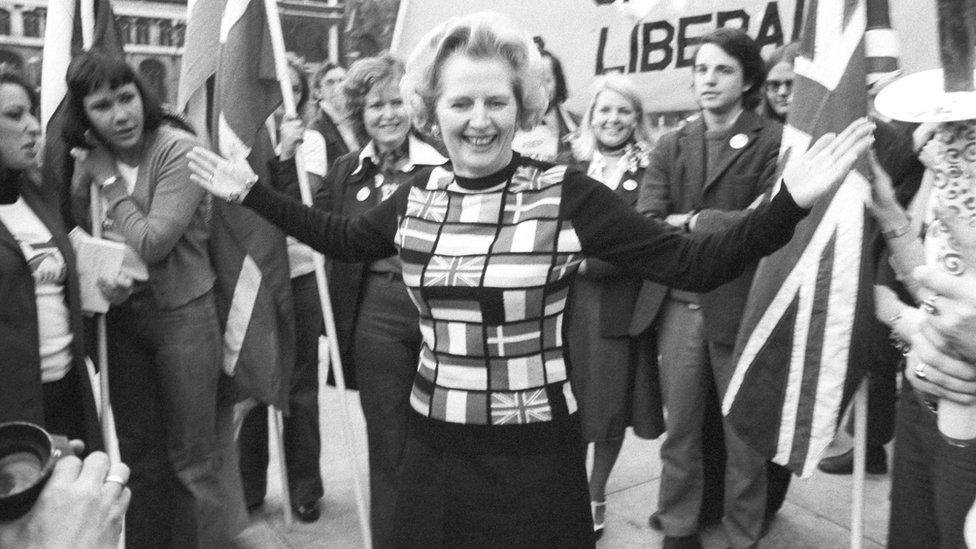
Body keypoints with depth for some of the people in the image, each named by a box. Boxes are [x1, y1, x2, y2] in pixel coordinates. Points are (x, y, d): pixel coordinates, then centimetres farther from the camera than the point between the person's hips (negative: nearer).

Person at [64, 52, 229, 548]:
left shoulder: (178, 149, -15)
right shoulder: (88, 159, 3)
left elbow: (151, 243, -19)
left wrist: (110, 179, -14)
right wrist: (88, 175, -11)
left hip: (181, 314, -5)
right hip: (119, 317, 6)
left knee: (191, 458, 5)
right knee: (138, 453, 19)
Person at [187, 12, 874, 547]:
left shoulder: (566, 195, -13)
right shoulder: (418, 195, 0)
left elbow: (693, 264, -14)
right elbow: (342, 238, 18)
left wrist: (791, 202, -27)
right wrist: (252, 191, 17)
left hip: (536, 457, -3)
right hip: (434, 449, 4)